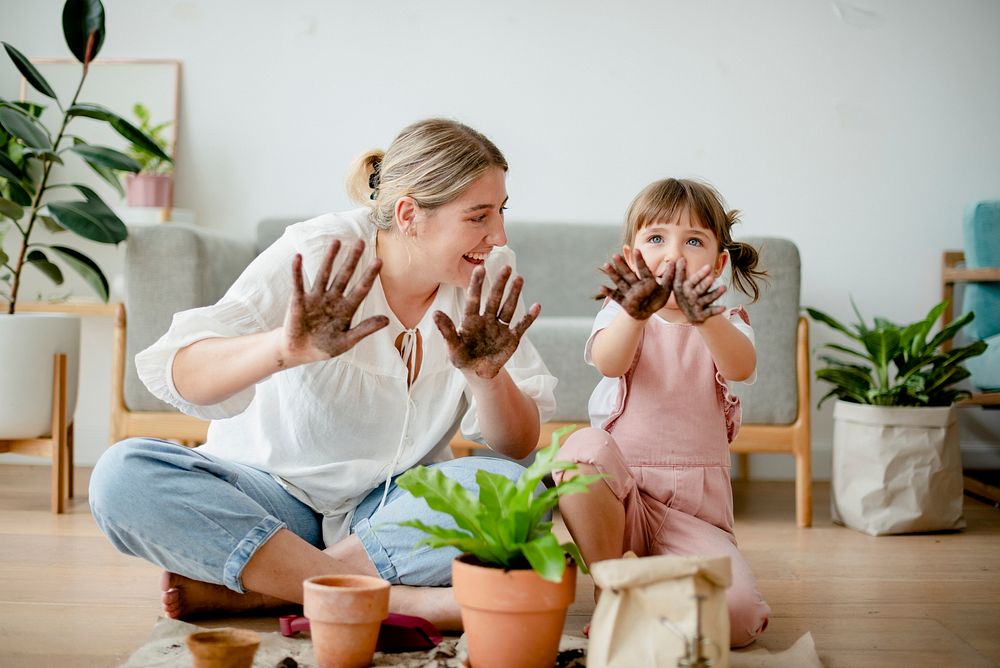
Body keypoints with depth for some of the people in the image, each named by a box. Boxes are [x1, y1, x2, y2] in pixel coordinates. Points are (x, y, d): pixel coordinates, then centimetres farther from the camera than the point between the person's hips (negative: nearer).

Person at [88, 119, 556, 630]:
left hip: (391, 508, 2)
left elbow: (520, 448, -8)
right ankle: (403, 599, -31)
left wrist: (485, 374, -29)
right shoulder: (317, 256, -16)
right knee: (123, 475, -28)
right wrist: (288, 348, -47)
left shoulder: (491, 276, -7)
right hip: (270, 489, -1)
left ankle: (242, 590, -23)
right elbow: (179, 376, -28)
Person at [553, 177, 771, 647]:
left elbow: (741, 367, -19)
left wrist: (704, 318, -42)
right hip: (616, 492, 0)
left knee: (739, 613, -26)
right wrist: (635, 314, -45)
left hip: (693, 509, 0)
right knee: (583, 446, -34)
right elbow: (608, 361, -21)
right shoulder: (620, 315, 5)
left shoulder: (728, 324, 8)